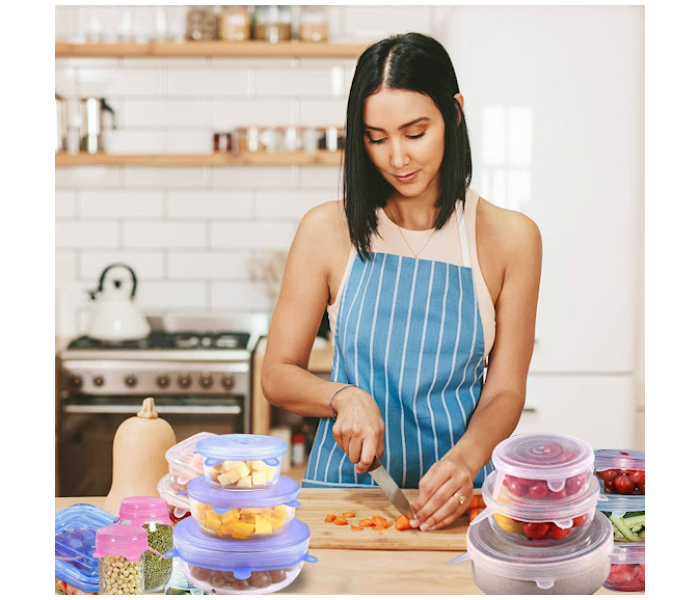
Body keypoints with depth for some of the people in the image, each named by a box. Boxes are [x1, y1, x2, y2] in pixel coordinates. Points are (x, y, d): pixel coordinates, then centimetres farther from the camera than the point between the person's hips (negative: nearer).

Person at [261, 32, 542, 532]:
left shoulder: (509, 238, 2)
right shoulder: (329, 230, 2)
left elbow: (504, 392, 2)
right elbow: (278, 375, 6)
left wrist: (465, 458, -17)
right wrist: (344, 397, -13)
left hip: (453, 491, 0)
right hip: (345, 482, 0)